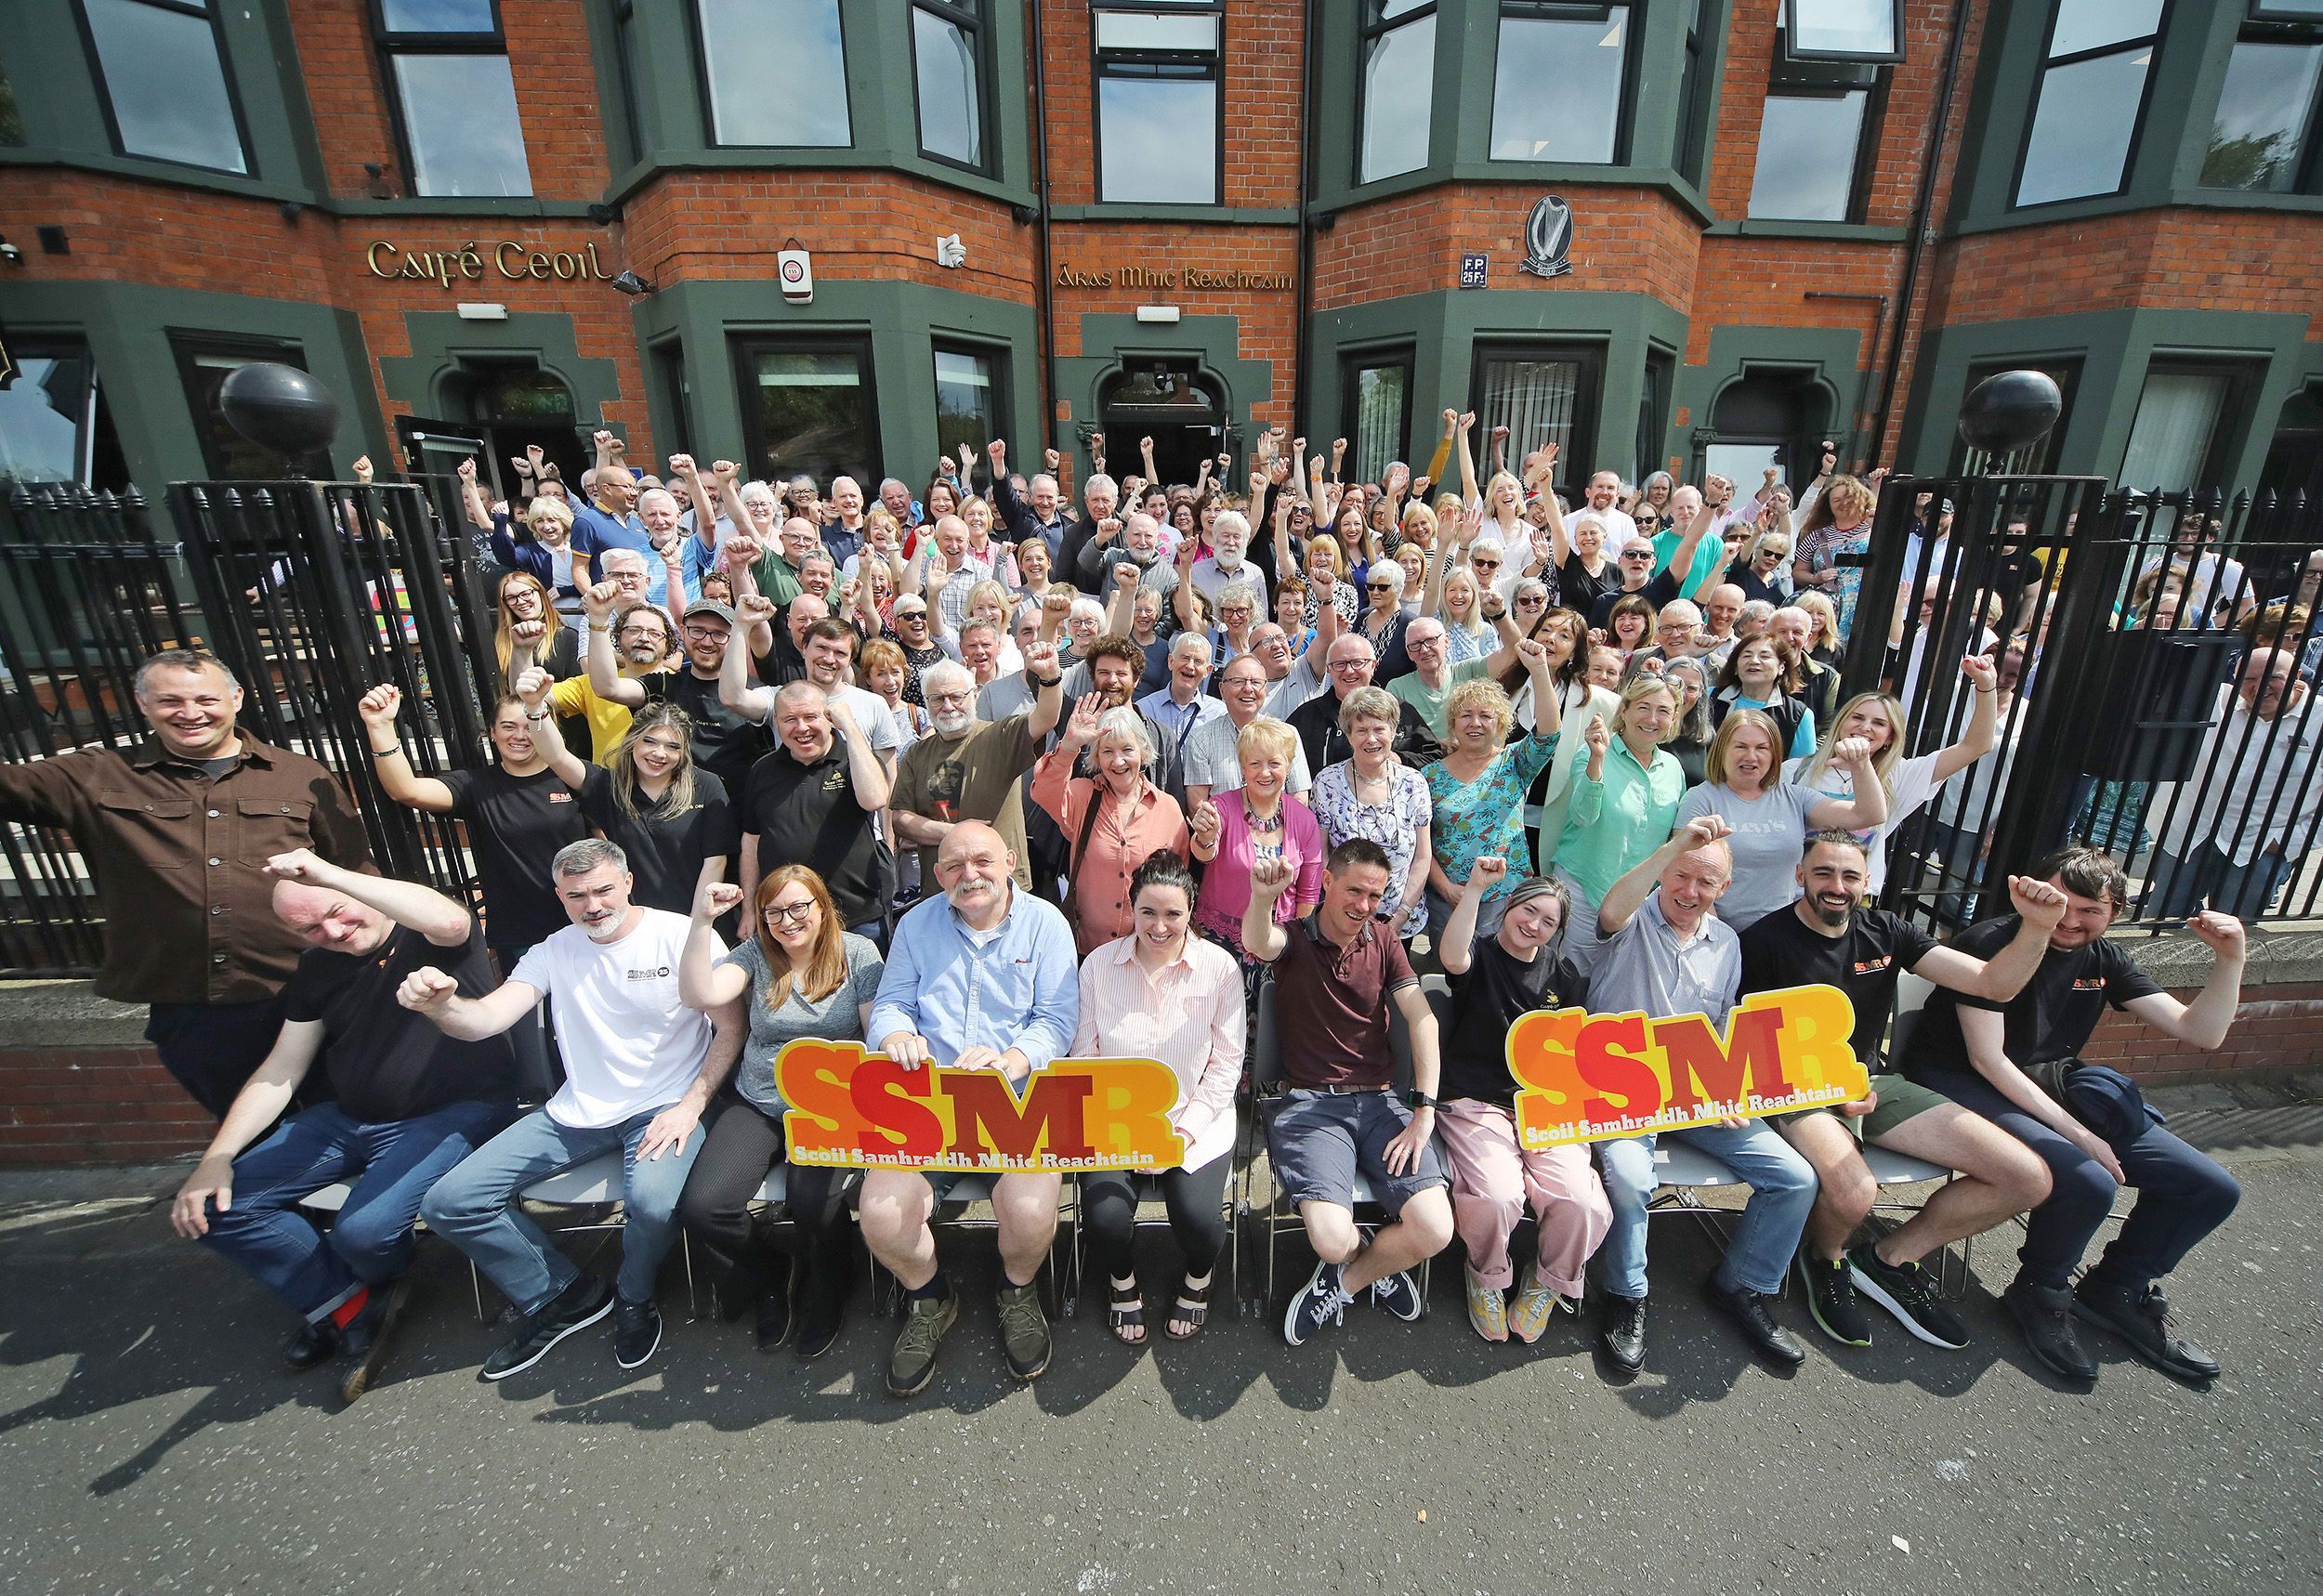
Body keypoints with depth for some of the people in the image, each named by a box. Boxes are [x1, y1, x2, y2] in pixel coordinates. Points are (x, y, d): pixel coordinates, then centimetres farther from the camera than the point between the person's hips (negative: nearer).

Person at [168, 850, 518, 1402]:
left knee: (364, 1230, -25)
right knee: (211, 1206, -3)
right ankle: (349, 1303, 5)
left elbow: (448, 921, -40)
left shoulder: (431, 938, -12)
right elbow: (279, 1073, 10)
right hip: (349, 1118, 8)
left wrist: (328, 874, -36)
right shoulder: (318, 969, 8)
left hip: (455, 1112, -7)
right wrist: (215, 1160, -1)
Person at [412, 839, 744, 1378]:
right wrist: (441, 1005, -32)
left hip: (664, 1107, -5)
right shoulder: (554, 953, 5)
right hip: (576, 1112, 5)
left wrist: (690, 1106, -19)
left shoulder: (685, 936, -10)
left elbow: (731, 1030, -8)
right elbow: (485, 1020, -8)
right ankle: (566, 1296, 15)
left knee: (653, 1202, -34)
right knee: (448, 1205, -3)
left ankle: (634, 1296, 3)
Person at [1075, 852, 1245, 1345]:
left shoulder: (1219, 967, -6)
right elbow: (1085, 1054, 0)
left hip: (1196, 1120, -1)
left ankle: (1198, 1278, 19)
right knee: (1105, 1217, -22)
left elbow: (1227, 1063, -4)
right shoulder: (1099, 963, -2)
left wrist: (1184, 1130, -12)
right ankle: (1121, 1281, 19)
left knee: (1199, 1219, -23)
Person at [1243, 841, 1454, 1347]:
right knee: (1333, 1238, -23)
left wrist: (1425, 1110, -10)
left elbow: (1422, 1019, 1)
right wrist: (1263, 897, -52)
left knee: (1435, 1230, -16)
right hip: (1307, 1103, -3)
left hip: (1378, 1101, 4)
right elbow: (1258, 942, -27)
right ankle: (1372, 1265, 17)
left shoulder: (1383, 942, 10)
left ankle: (1344, 1281, 14)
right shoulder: (1293, 938, -2)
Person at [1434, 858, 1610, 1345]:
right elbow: (1452, 958, -26)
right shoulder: (1480, 955, 0)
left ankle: (1548, 1282, 12)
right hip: (1475, 1102, -3)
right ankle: (1486, 1276, 7)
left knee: (1580, 1202, -22)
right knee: (1496, 1196, -29)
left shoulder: (1564, 978, 13)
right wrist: (1475, 888, -32)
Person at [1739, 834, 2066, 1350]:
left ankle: (1890, 1259, 12)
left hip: (1873, 1084, 7)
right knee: (1852, 1192, -35)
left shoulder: (1886, 932, 5)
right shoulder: (1766, 940, -11)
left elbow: (1994, 984, -1)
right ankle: (1823, 1260, 4)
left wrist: (2038, 926, -19)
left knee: (2028, 1179, -5)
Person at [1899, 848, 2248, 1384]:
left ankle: (2116, 1290, 20)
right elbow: (1987, 1060, -20)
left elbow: (2202, 1033, 7)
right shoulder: (1992, 943, -16)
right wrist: (2078, 1134, -21)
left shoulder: (2105, 959, 8)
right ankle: (2040, 1294, -1)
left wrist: (2229, 959, -5)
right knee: (2088, 1181, -30)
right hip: (1961, 1082, -8)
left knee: (2212, 1189, 0)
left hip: (2048, 1087, 8)